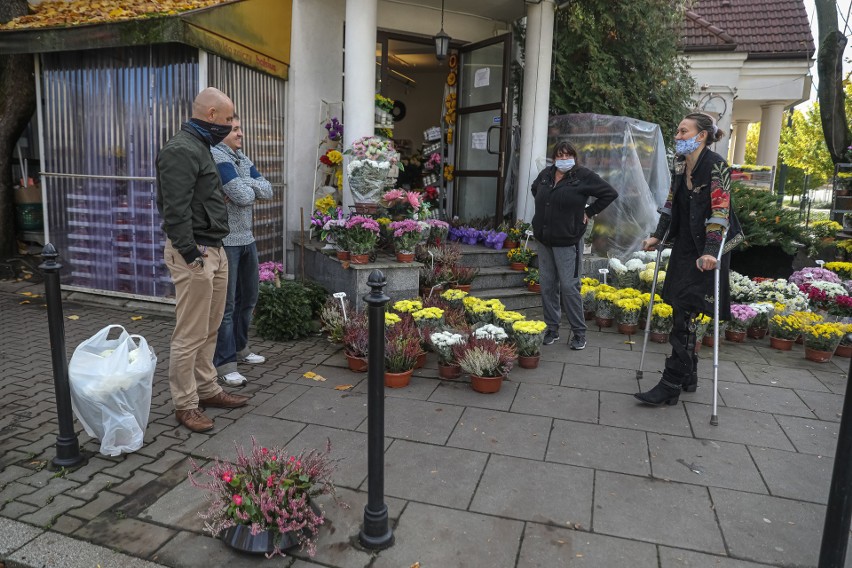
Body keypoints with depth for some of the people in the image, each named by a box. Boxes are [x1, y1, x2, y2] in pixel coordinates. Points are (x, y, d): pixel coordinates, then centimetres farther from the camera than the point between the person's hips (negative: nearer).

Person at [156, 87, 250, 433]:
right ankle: (185, 405, 10)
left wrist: (213, 249, 16)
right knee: (190, 335, -2)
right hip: (194, 254, -10)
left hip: (214, 250, 10)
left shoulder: (199, 147, 18)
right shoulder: (181, 150, -14)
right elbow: (175, 211, -20)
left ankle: (206, 390, 29)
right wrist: (192, 255, -21)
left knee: (210, 329, 16)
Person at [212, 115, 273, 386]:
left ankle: (239, 347, 33)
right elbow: (243, 197, -20)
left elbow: (268, 191, 4)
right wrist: (252, 189, -1)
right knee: (226, 303, -4)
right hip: (225, 241, -9)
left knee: (248, 297, 17)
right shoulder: (217, 156, -12)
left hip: (246, 239, 9)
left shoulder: (243, 158, 14)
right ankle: (224, 363, 5)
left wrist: (244, 185, -10)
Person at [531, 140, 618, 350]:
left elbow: (610, 193, -4)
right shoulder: (546, 174, 9)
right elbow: (535, 189, 30)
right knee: (548, 286, 9)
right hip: (544, 240, 6)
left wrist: (588, 212, -4)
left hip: (568, 242, -5)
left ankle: (579, 332, 8)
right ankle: (552, 329, 20)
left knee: (569, 287, -5)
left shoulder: (584, 176, -6)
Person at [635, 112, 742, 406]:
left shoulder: (715, 166, -14)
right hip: (684, 248, 8)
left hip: (706, 253, -8)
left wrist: (711, 251, -28)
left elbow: (720, 211, -21)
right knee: (681, 312, 11)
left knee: (684, 315, -8)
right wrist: (657, 236, 10)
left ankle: (670, 386, -1)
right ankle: (688, 376, 25)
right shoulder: (681, 167, 10)